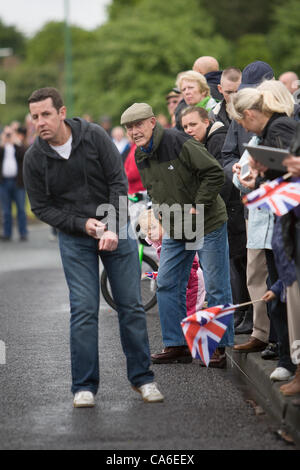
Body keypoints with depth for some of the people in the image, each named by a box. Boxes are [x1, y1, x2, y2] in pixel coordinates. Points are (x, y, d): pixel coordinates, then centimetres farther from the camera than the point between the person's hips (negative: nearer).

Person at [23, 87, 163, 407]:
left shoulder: (94, 136, -10)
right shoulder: (34, 158, -8)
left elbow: (118, 181, -7)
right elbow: (41, 207, -2)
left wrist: (114, 228, -15)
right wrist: (82, 224, -14)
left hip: (116, 230, 0)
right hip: (74, 238, 0)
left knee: (131, 305, 3)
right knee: (84, 310, -6)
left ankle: (142, 377, 14)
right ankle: (84, 386, 2)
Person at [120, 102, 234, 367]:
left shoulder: (178, 142, -19)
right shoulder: (140, 157, 6)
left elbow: (215, 174, -19)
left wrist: (196, 208, -19)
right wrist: (158, 207, 5)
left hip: (207, 225, -8)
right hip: (175, 231, 8)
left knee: (216, 288, -1)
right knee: (168, 285, 8)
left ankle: (220, 347, 7)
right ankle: (176, 345, 17)